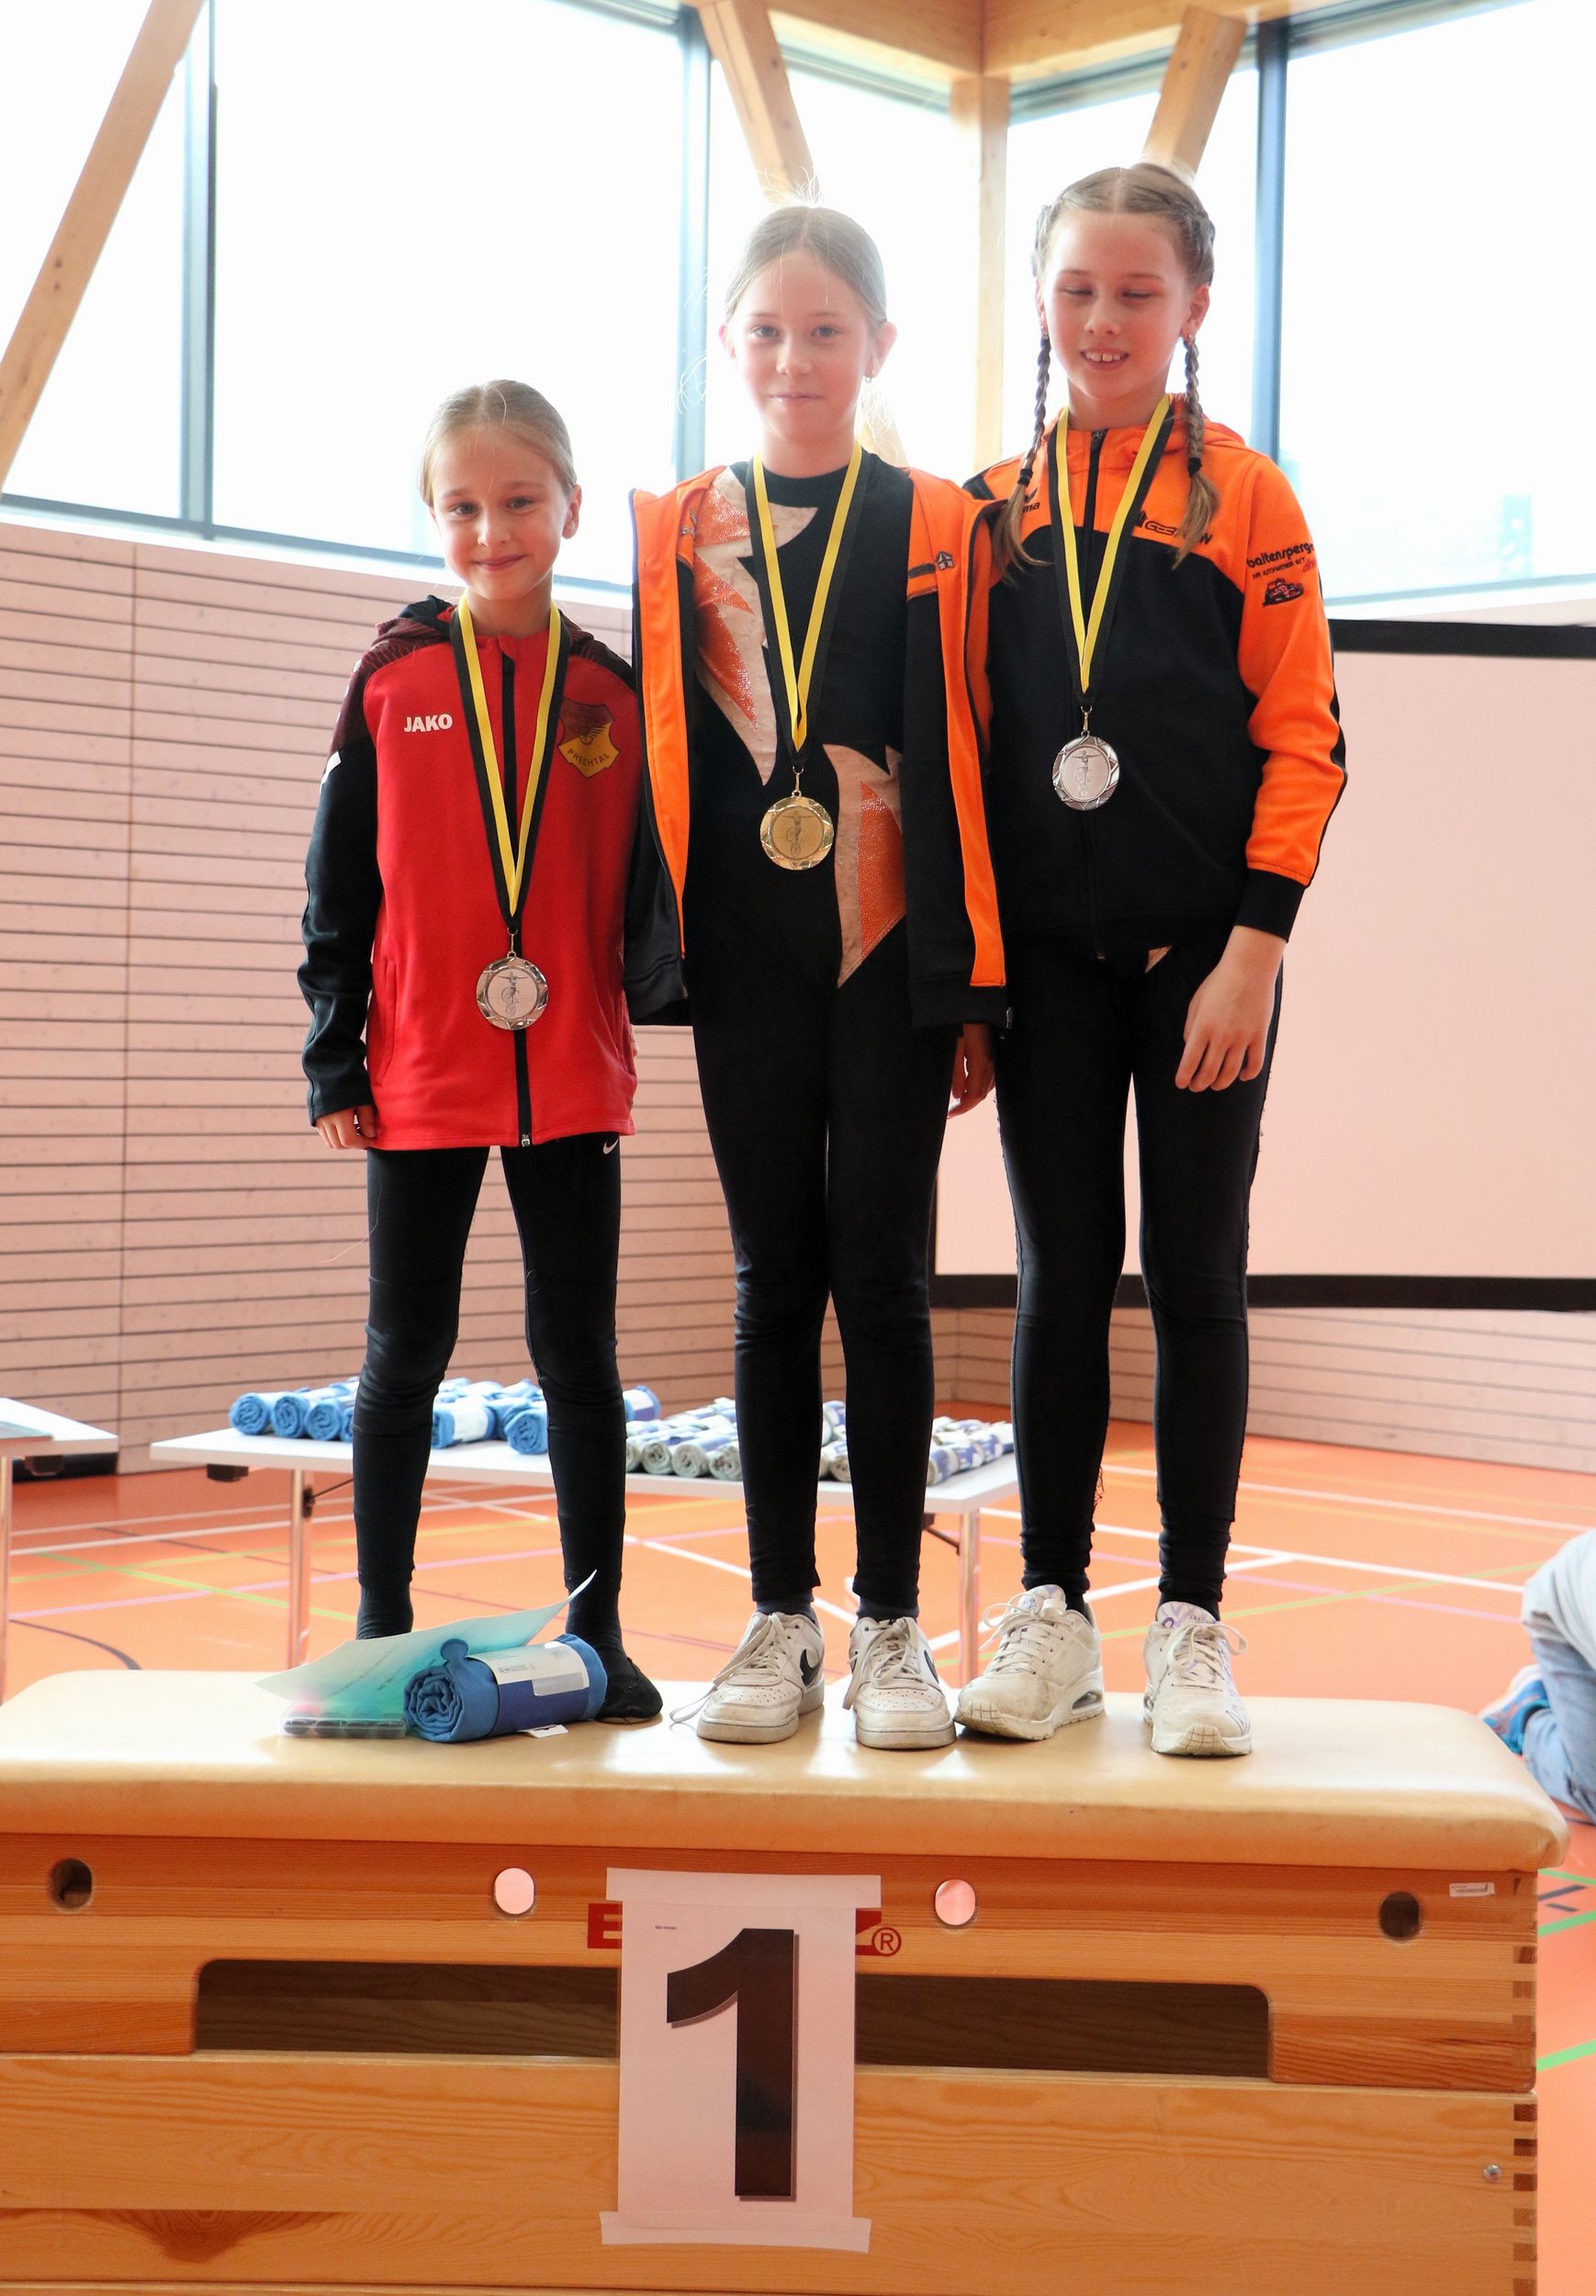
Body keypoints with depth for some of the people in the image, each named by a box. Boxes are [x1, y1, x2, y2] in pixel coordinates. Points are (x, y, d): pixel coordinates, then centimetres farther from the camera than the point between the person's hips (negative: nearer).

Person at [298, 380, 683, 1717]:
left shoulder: (613, 693, 4)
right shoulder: (393, 684, 2)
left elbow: (649, 882, 7)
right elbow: (338, 889, 2)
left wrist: (664, 978, -10)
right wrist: (334, 1063, -2)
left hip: (573, 1079, 1)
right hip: (419, 1080, 0)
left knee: (579, 1355, 6)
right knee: (406, 1354, 8)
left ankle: (598, 1631, 16)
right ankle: (382, 1627, 20)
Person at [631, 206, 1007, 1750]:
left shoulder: (940, 532, 2)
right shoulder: (675, 535, 8)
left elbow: (965, 760, 0)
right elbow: (657, 753, 8)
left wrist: (975, 986, -3)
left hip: (892, 953, -2)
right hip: (748, 964, 2)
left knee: (881, 1278, 1)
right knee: (773, 1278, 7)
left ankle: (890, 1624, 11)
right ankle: (780, 1620, 14)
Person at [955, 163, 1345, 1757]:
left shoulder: (1244, 497, 1)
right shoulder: (991, 508, 9)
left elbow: (1305, 739, -3)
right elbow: (963, 741, 10)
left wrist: (1253, 949, -11)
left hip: (1203, 953, -2)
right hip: (1047, 960, 2)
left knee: (1196, 1278, 4)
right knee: (1062, 1276, 7)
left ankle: (1192, 1624, 12)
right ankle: (1052, 1615, 14)